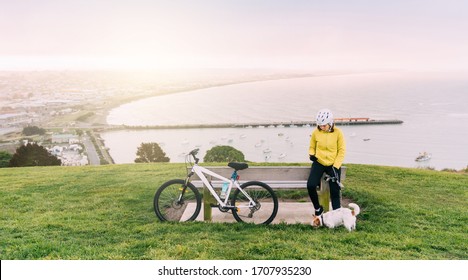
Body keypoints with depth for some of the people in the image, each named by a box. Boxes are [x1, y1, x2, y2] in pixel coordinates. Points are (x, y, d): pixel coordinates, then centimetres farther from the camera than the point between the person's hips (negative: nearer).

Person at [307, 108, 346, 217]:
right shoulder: (316, 132, -5)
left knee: (335, 191, -3)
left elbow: (341, 151, -4)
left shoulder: (338, 133, -9)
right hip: (318, 163, 1)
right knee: (311, 185, -19)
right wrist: (311, 154, -11)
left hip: (333, 164, -1)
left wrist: (336, 166, -13)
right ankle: (317, 208, 5)